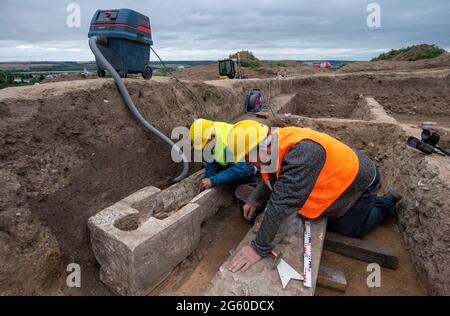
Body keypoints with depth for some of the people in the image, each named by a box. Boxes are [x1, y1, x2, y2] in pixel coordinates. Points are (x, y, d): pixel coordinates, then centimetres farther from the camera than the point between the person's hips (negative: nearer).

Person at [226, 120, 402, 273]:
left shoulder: (301, 153, -44)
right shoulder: (276, 141, -15)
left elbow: (282, 205, -45)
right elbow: (271, 176, 5)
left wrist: (259, 249, -37)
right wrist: (254, 200, -2)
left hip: (359, 179, -7)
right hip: (338, 175, 8)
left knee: (344, 231, 8)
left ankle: (386, 204, 26)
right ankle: (371, 201, 40)